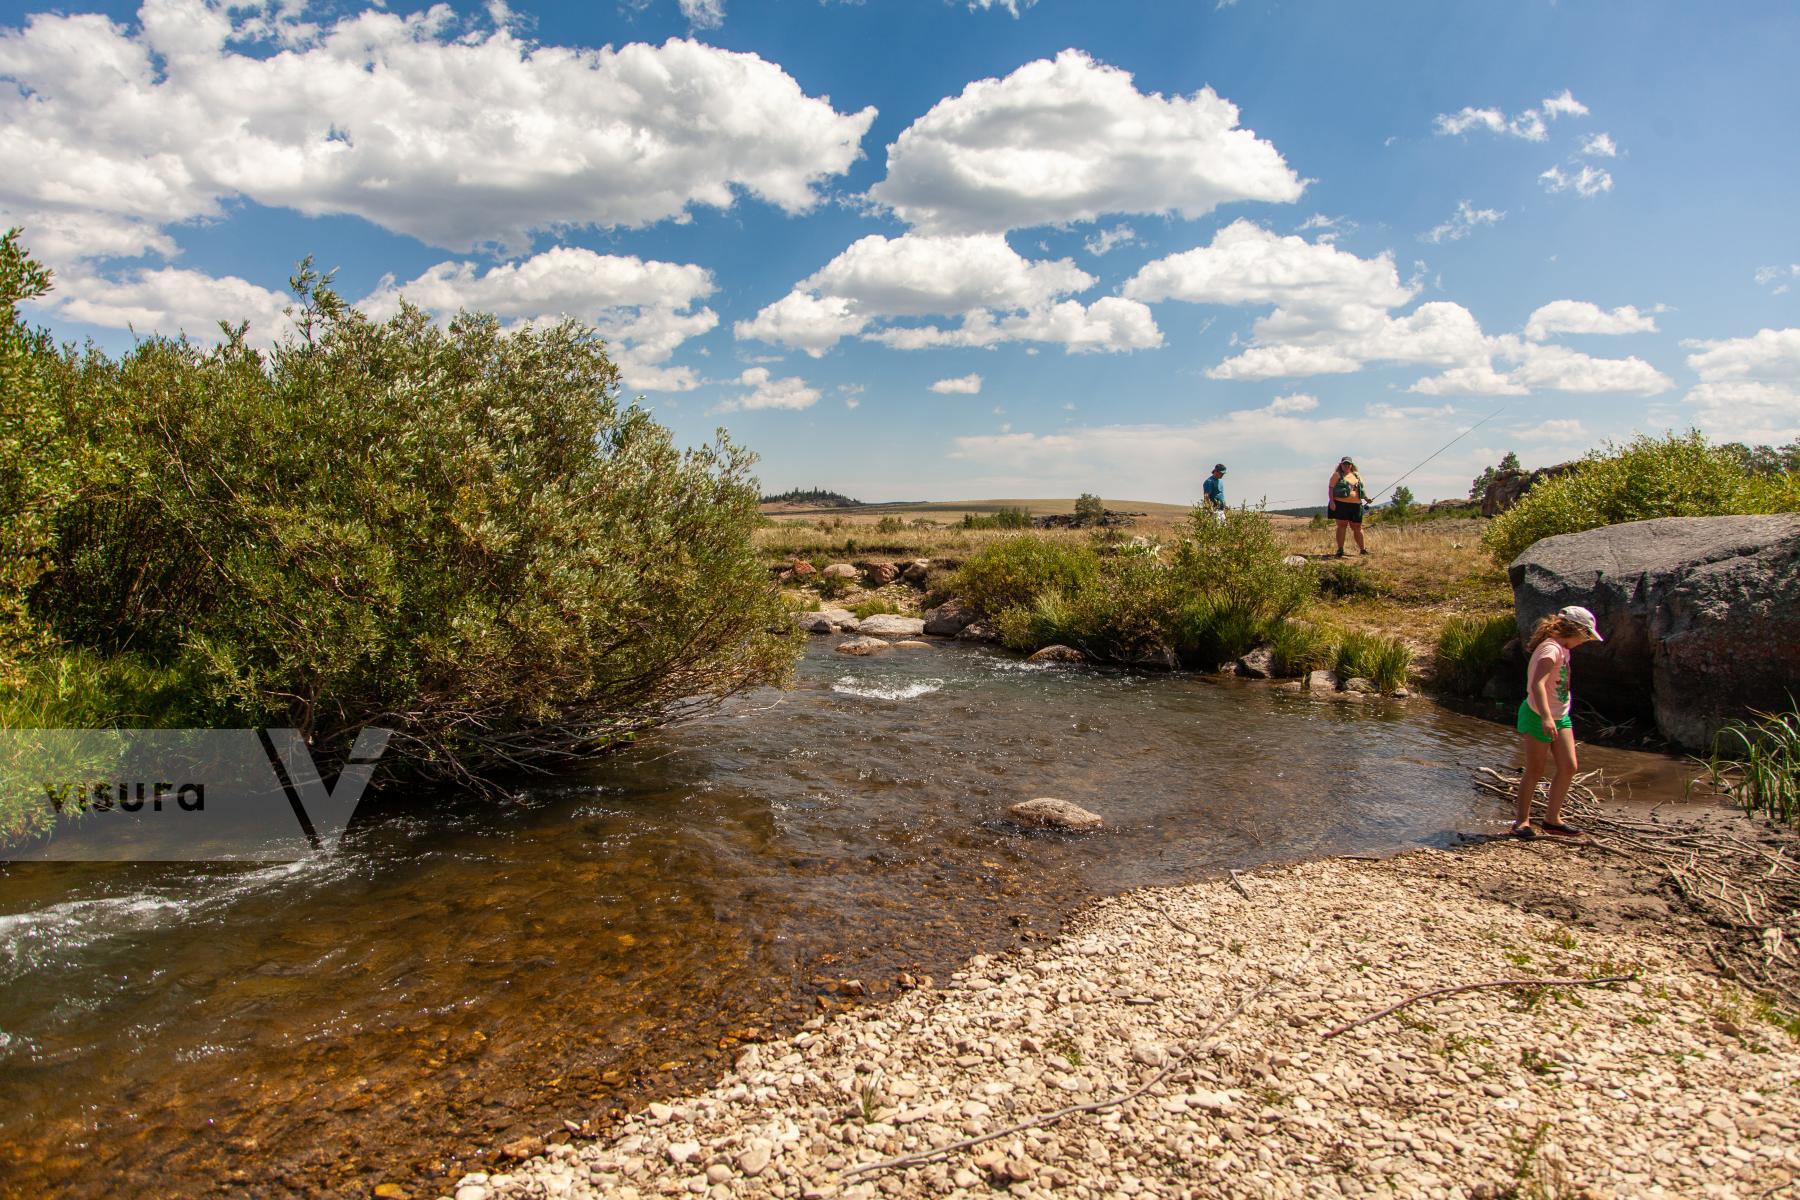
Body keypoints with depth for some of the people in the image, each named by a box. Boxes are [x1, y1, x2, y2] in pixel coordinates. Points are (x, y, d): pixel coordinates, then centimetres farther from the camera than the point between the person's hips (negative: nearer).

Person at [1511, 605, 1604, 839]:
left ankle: (1552, 819, 12)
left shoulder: (1562, 649, 9)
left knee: (1568, 767, 3)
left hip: (1560, 717, 9)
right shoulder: (1551, 649, -21)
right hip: (1538, 717, -9)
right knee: (1535, 771, -1)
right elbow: (1537, 684, -34)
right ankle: (1522, 819, 12)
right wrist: (1546, 717, -44)